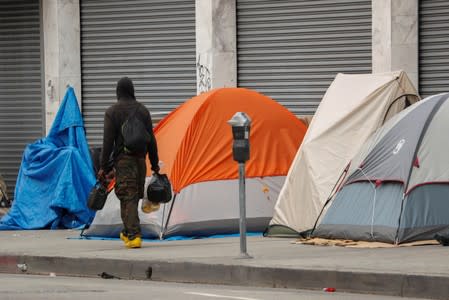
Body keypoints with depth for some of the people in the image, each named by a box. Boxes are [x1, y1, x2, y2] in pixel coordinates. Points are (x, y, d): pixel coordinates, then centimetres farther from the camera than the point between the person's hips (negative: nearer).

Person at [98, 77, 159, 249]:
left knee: (127, 198, -6)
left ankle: (133, 236, -16)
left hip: (123, 160, -4)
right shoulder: (142, 110, 8)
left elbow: (108, 141, -7)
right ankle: (128, 233, 29)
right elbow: (151, 140, 9)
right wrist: (154, 164, 17)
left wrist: (103, 167, -3)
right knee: (134, 197, 15)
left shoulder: (112, 112, -4)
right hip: (140, 159, 4)